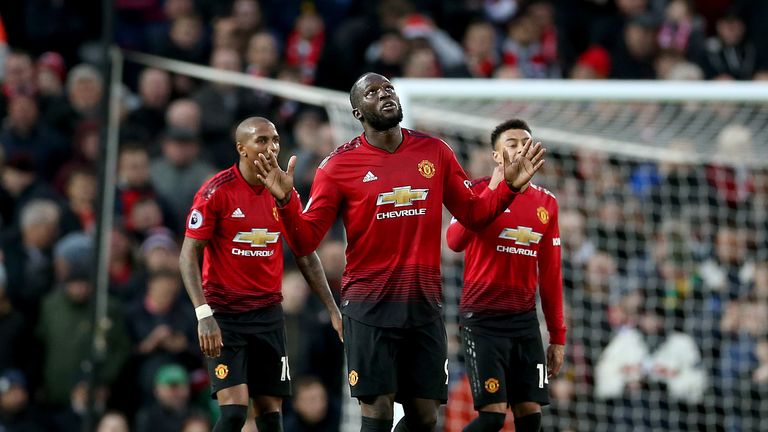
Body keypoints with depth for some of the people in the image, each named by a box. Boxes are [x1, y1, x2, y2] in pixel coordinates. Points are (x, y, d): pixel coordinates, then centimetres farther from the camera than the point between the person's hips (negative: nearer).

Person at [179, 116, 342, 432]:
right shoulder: (216, 192, -10)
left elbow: (306, 256, 15)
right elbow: (188, 256, -11)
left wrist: (333, 310, 10)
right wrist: (203, 315, -21)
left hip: (268, 314, 5)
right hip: (224, 316, -5)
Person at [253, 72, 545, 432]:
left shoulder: (435, 152, 8)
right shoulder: (340, 166, -2)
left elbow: (474, 214, 16)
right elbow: (305, 241, -4)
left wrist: (510, 186, 1)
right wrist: (285, 201, -21)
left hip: (424, 305, 3)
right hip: (370, 307, -3)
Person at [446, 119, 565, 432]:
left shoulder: (546, 203, 11)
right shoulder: (480, 189, -5)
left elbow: (550, 274, 15)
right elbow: (455, 241, -23)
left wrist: (557, 336, 13)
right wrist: (494, 191, -27)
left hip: (525, 320, 5)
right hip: (482, 320, -5)